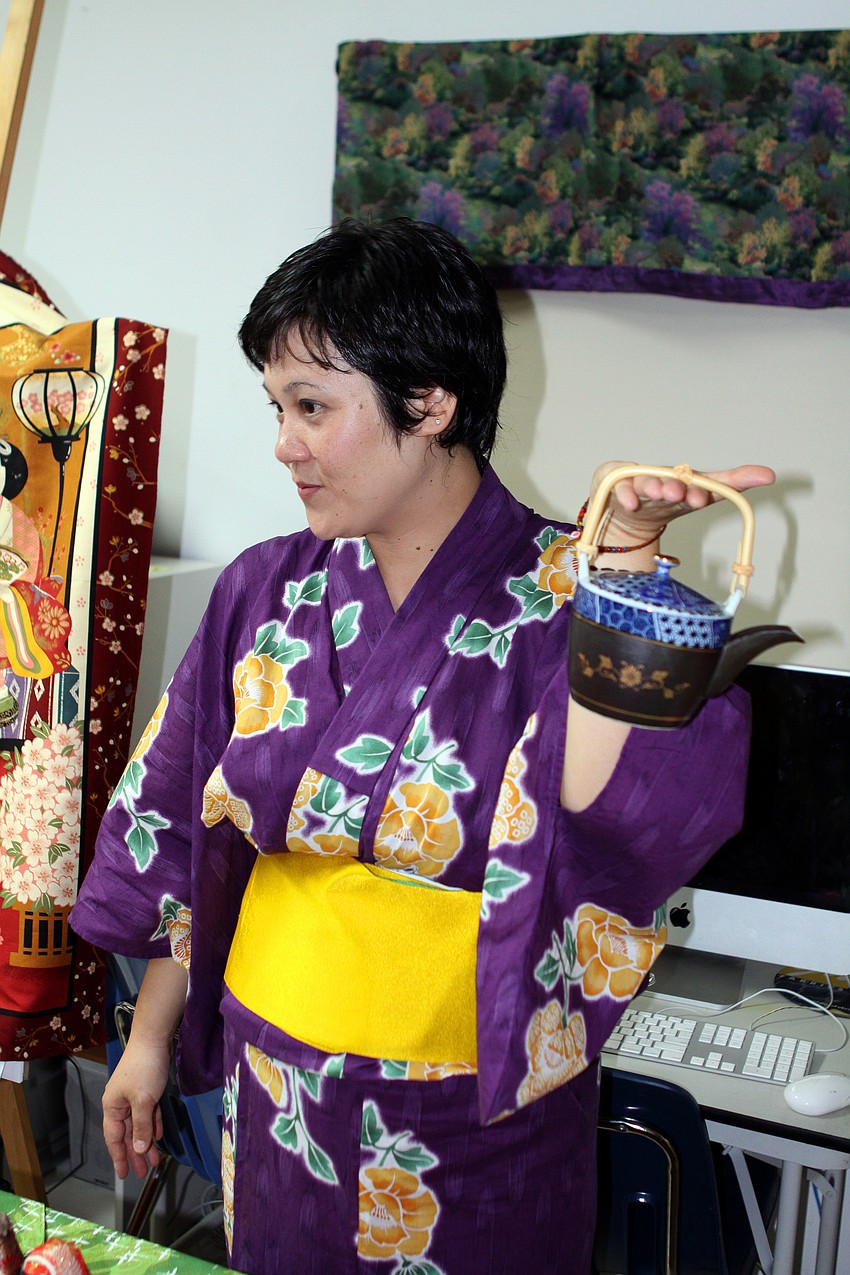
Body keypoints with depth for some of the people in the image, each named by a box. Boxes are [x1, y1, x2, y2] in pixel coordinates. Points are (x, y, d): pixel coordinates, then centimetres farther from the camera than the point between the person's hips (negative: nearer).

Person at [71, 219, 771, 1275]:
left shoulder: (562, 596, -15)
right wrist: (150, 1041, 10)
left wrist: (621, 564, -39)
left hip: (477, 1119, -3)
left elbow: (607, 814, -32)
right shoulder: (266, 593, -3)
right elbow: (185, 839, 4)